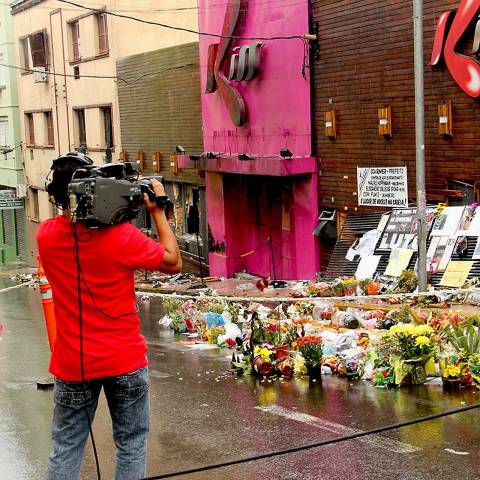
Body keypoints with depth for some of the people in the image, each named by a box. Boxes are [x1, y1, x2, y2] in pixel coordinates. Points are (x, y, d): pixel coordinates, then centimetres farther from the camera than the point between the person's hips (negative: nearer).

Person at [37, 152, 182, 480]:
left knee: (66, 449, 12)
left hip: (72, 364, 3)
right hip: (125, 361, -3)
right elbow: (174, 263, -5)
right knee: (131, 444, 12)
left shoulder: (46, 235, -7)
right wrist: (158, 211, 0)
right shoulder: (122, 236, -18)